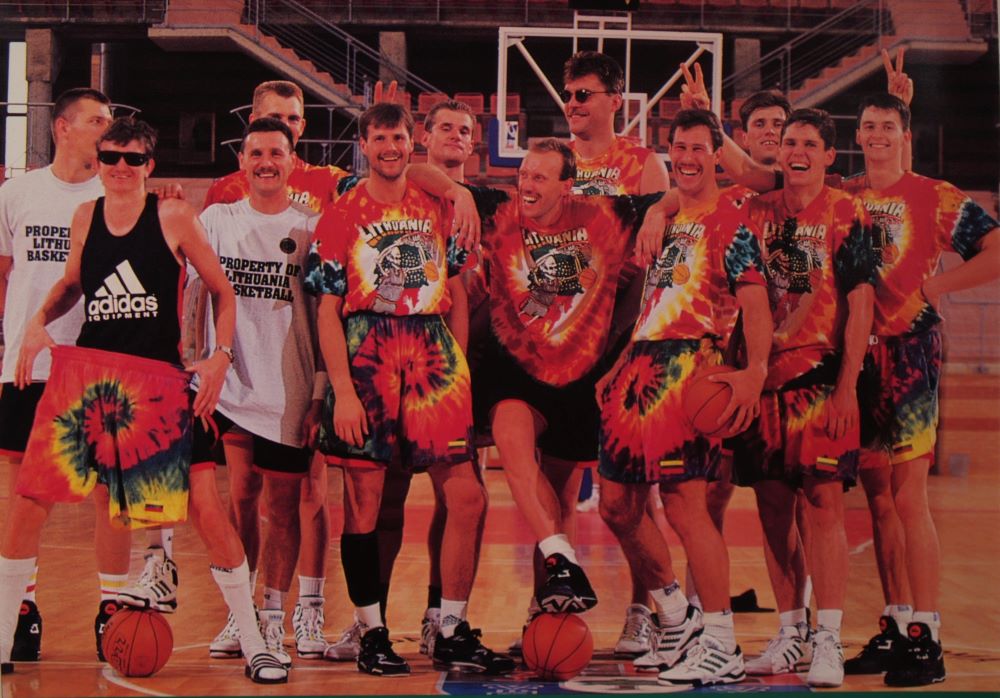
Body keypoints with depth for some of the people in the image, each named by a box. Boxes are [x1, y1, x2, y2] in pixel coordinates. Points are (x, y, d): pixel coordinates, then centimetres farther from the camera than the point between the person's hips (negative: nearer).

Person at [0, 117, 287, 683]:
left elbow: (223, 291, 4)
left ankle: (255, 647, 5)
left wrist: (221, 354, -7)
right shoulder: (85, 217, 8)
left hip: (159, 381, -3)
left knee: (207, 507, -8)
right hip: (84, 371, 4)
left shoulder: (174, 217, -3)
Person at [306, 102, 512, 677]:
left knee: (467, 496, -2)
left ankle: (453, 633, 8)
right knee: (364, 499, 0)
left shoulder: (440, 209, 13)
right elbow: (328, 312, -1)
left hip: (433, 359, 3)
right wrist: (343, 390, -10)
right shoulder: (341, 216, 2)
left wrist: (460, 369, 8)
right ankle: (372, 634, 12)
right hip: (367, 361, -3)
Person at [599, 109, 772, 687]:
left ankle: (722, 647, -5)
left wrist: (755, 370, -26)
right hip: (641, 366, 8)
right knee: (617, 504, 10)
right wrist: (620, 367, 24)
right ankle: (679, 620, 24)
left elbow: (756, 302, -13)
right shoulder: (664, 216, 21)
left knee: (684, 501, -12)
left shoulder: (731, 218, -3)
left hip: (689, 367, -8)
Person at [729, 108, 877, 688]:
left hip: (822, 375, -4)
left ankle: (829, 641, -6)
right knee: (774, 504, 8)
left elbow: (860, 307, -6)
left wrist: (847, 386, -13)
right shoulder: (756, 212, 10)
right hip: (765, 374, 4)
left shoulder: (849, 216, -2)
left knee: (824, 500, -9)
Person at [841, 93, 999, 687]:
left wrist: (938, 284, -9)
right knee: (878, 497, 9)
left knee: (908, 495, -10)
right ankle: (895, 627, 17)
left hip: (910, 353, -5)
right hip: (856, 353, 5)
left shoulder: (934, 197, 0)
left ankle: (927, 638, -7)